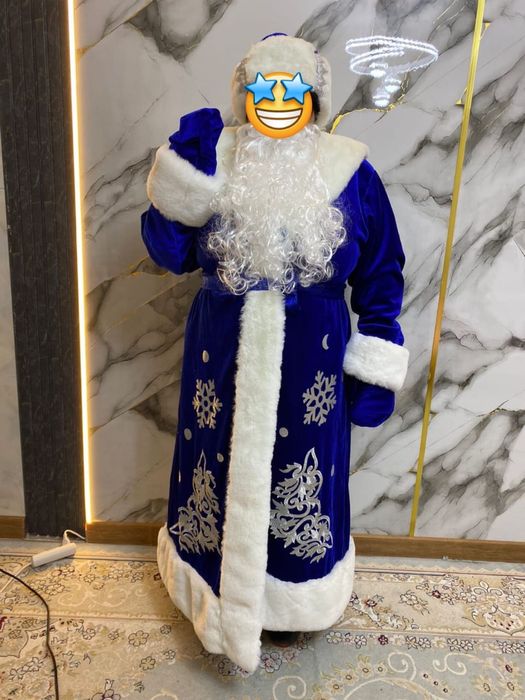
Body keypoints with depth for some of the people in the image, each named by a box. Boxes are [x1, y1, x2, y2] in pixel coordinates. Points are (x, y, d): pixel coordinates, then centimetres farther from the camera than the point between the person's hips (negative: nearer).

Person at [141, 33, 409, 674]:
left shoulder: (349, 171, -4)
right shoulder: (216, 161, -2)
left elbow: (380, 278, 0)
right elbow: (170, 254, -4)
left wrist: (377, 373, -2)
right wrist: (182, 177, -20)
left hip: (311, 362, 0)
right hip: (221, 355, 1)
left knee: (302, 483, 15)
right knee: (218, 472, 15)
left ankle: (296, 597, 47)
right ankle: (219, 586, 47)